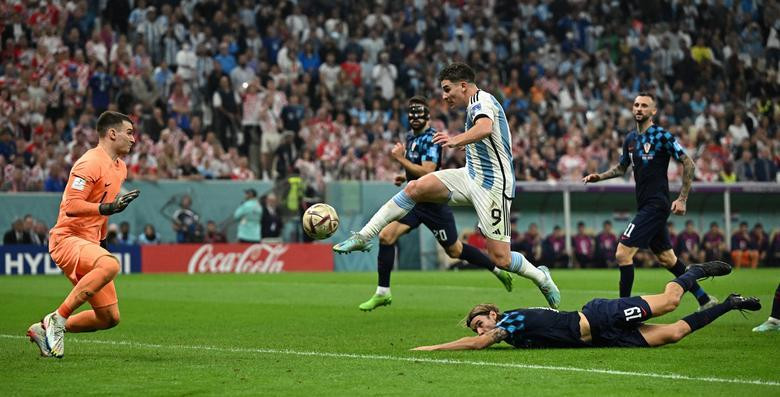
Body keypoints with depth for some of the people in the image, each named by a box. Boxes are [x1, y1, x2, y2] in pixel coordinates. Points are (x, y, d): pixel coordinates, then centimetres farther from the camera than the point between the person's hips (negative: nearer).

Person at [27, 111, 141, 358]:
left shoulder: (120, 167, 16)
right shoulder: (90, 163, -13)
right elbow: (71, 206, -22)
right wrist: (106, 208, -32)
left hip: (89, 244, 9)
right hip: (68, 239, -9)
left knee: (110, 318, 2)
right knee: (111, 265, -39)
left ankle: (45, 330, 16)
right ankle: (57, 318, -27)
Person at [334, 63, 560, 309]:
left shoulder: (481, 102, -16)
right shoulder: (477, 104, 15)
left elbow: (485, 127, -41)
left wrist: (457, 140, -58)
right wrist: (463, 143, 44)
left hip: (493, 185, -9)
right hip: (471, 176, 9)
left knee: (500, 259, -10)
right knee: (416, 188, -11)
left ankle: (541, 278, 19)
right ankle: (364, 237, -13)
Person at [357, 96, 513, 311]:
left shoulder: (431, 139, -16)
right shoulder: (411, 136, 11)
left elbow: (427, 172, -27)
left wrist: (401, 158, -23)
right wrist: (405, 177, 10)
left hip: (434, 203, -7)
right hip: (414, 199, 8)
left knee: (454, 250, 5)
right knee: (386, 236, -10)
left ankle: (498, 270, 26)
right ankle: (382, 293, -4)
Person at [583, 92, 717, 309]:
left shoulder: (662, 135, -10)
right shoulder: (630, 139, 12)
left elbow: (688, 164, -9)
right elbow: (621, 168, 27)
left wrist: (682, 199, -13)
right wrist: (600, 177, 9)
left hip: (656, 205, -8)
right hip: (645, 206, 8)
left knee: (623, 253, -15)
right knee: (667, 258, 15)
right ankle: (704, 300, 27)